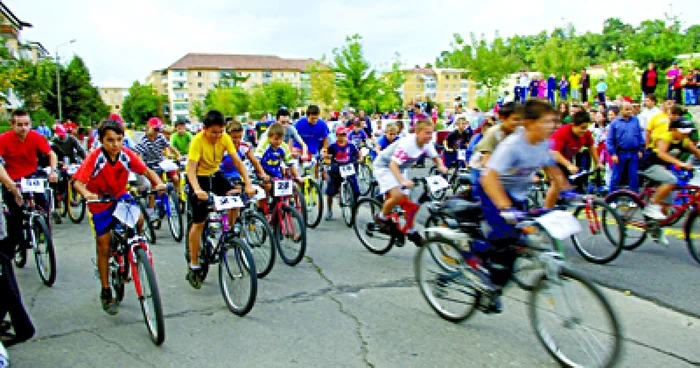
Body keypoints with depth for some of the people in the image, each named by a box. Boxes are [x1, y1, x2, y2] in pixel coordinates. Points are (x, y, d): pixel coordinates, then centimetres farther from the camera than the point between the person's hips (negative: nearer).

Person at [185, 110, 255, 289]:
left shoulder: (225, 138, -14)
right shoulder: (198, 140, -26)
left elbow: (237, 161, -16)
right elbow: (191, 169, -32)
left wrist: (248, 184, -28)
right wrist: (197, 190, -49)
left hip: (215, 174, 5)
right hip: (199, 177, -4)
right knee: (199, 222, -5)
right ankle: (193, 267, 6)